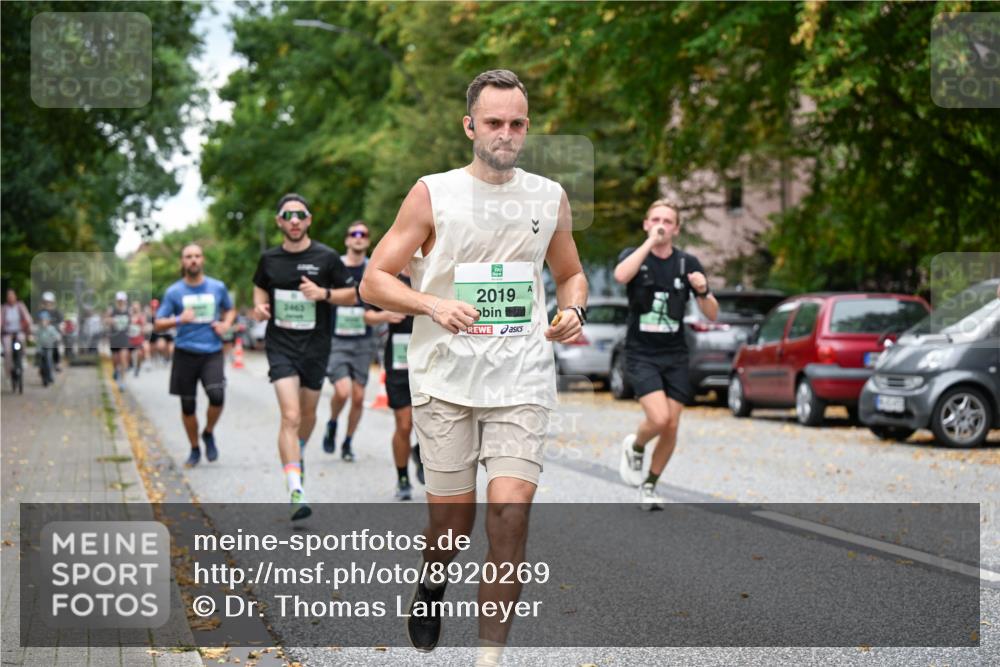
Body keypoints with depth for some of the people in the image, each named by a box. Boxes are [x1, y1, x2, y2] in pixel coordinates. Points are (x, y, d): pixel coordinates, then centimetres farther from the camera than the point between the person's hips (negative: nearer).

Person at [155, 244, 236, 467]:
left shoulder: (218, 287, 4)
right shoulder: (174, 292, 1)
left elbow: (230, 309, 22)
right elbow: (158, 324, 1)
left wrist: (226, 324, 0)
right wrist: (179, 320, -18)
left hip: (212, 352, 0)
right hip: (185, 354, 0)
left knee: (217, 396, -21)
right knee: (187, 405, 5)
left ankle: (209, 433, 8)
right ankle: (194, 450, 25)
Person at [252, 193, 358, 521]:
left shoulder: (326, 258, -6)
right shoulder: (269, 258, 2)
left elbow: (352, 294, 0)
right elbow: (260, 286, 22)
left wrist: (324, 293, -18)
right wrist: (259, 306, 1)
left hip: (315, 346, 1)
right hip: (281, 346, -1)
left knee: (307, 413, 17)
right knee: (290, 416, -15)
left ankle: (298, 453, 51)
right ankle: (296, 492, -20)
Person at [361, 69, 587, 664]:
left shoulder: (550, 198, 8)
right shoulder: (433, 194, -1)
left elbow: (571, 273, 23)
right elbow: (373, 281, -2)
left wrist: (574, 311, 1)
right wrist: (435, 306, -19)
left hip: (523, 380, 1)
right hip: (446, 377, -1)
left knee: (511, 507, -13)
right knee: (451, 517, 5)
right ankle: (433, 583, 40)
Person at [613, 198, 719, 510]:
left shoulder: (688, 263, 3)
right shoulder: (634, 255, -2)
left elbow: (712, 314, 2)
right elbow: (621, 275, -29)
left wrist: (703, 290, -18)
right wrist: (650, 241, -25)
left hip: (675, 356, 3)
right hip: (641, 355, -3)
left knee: (671, 427, 1)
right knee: (659, 418, -21)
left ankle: (649, 486, 22)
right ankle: (635, 447, 13)